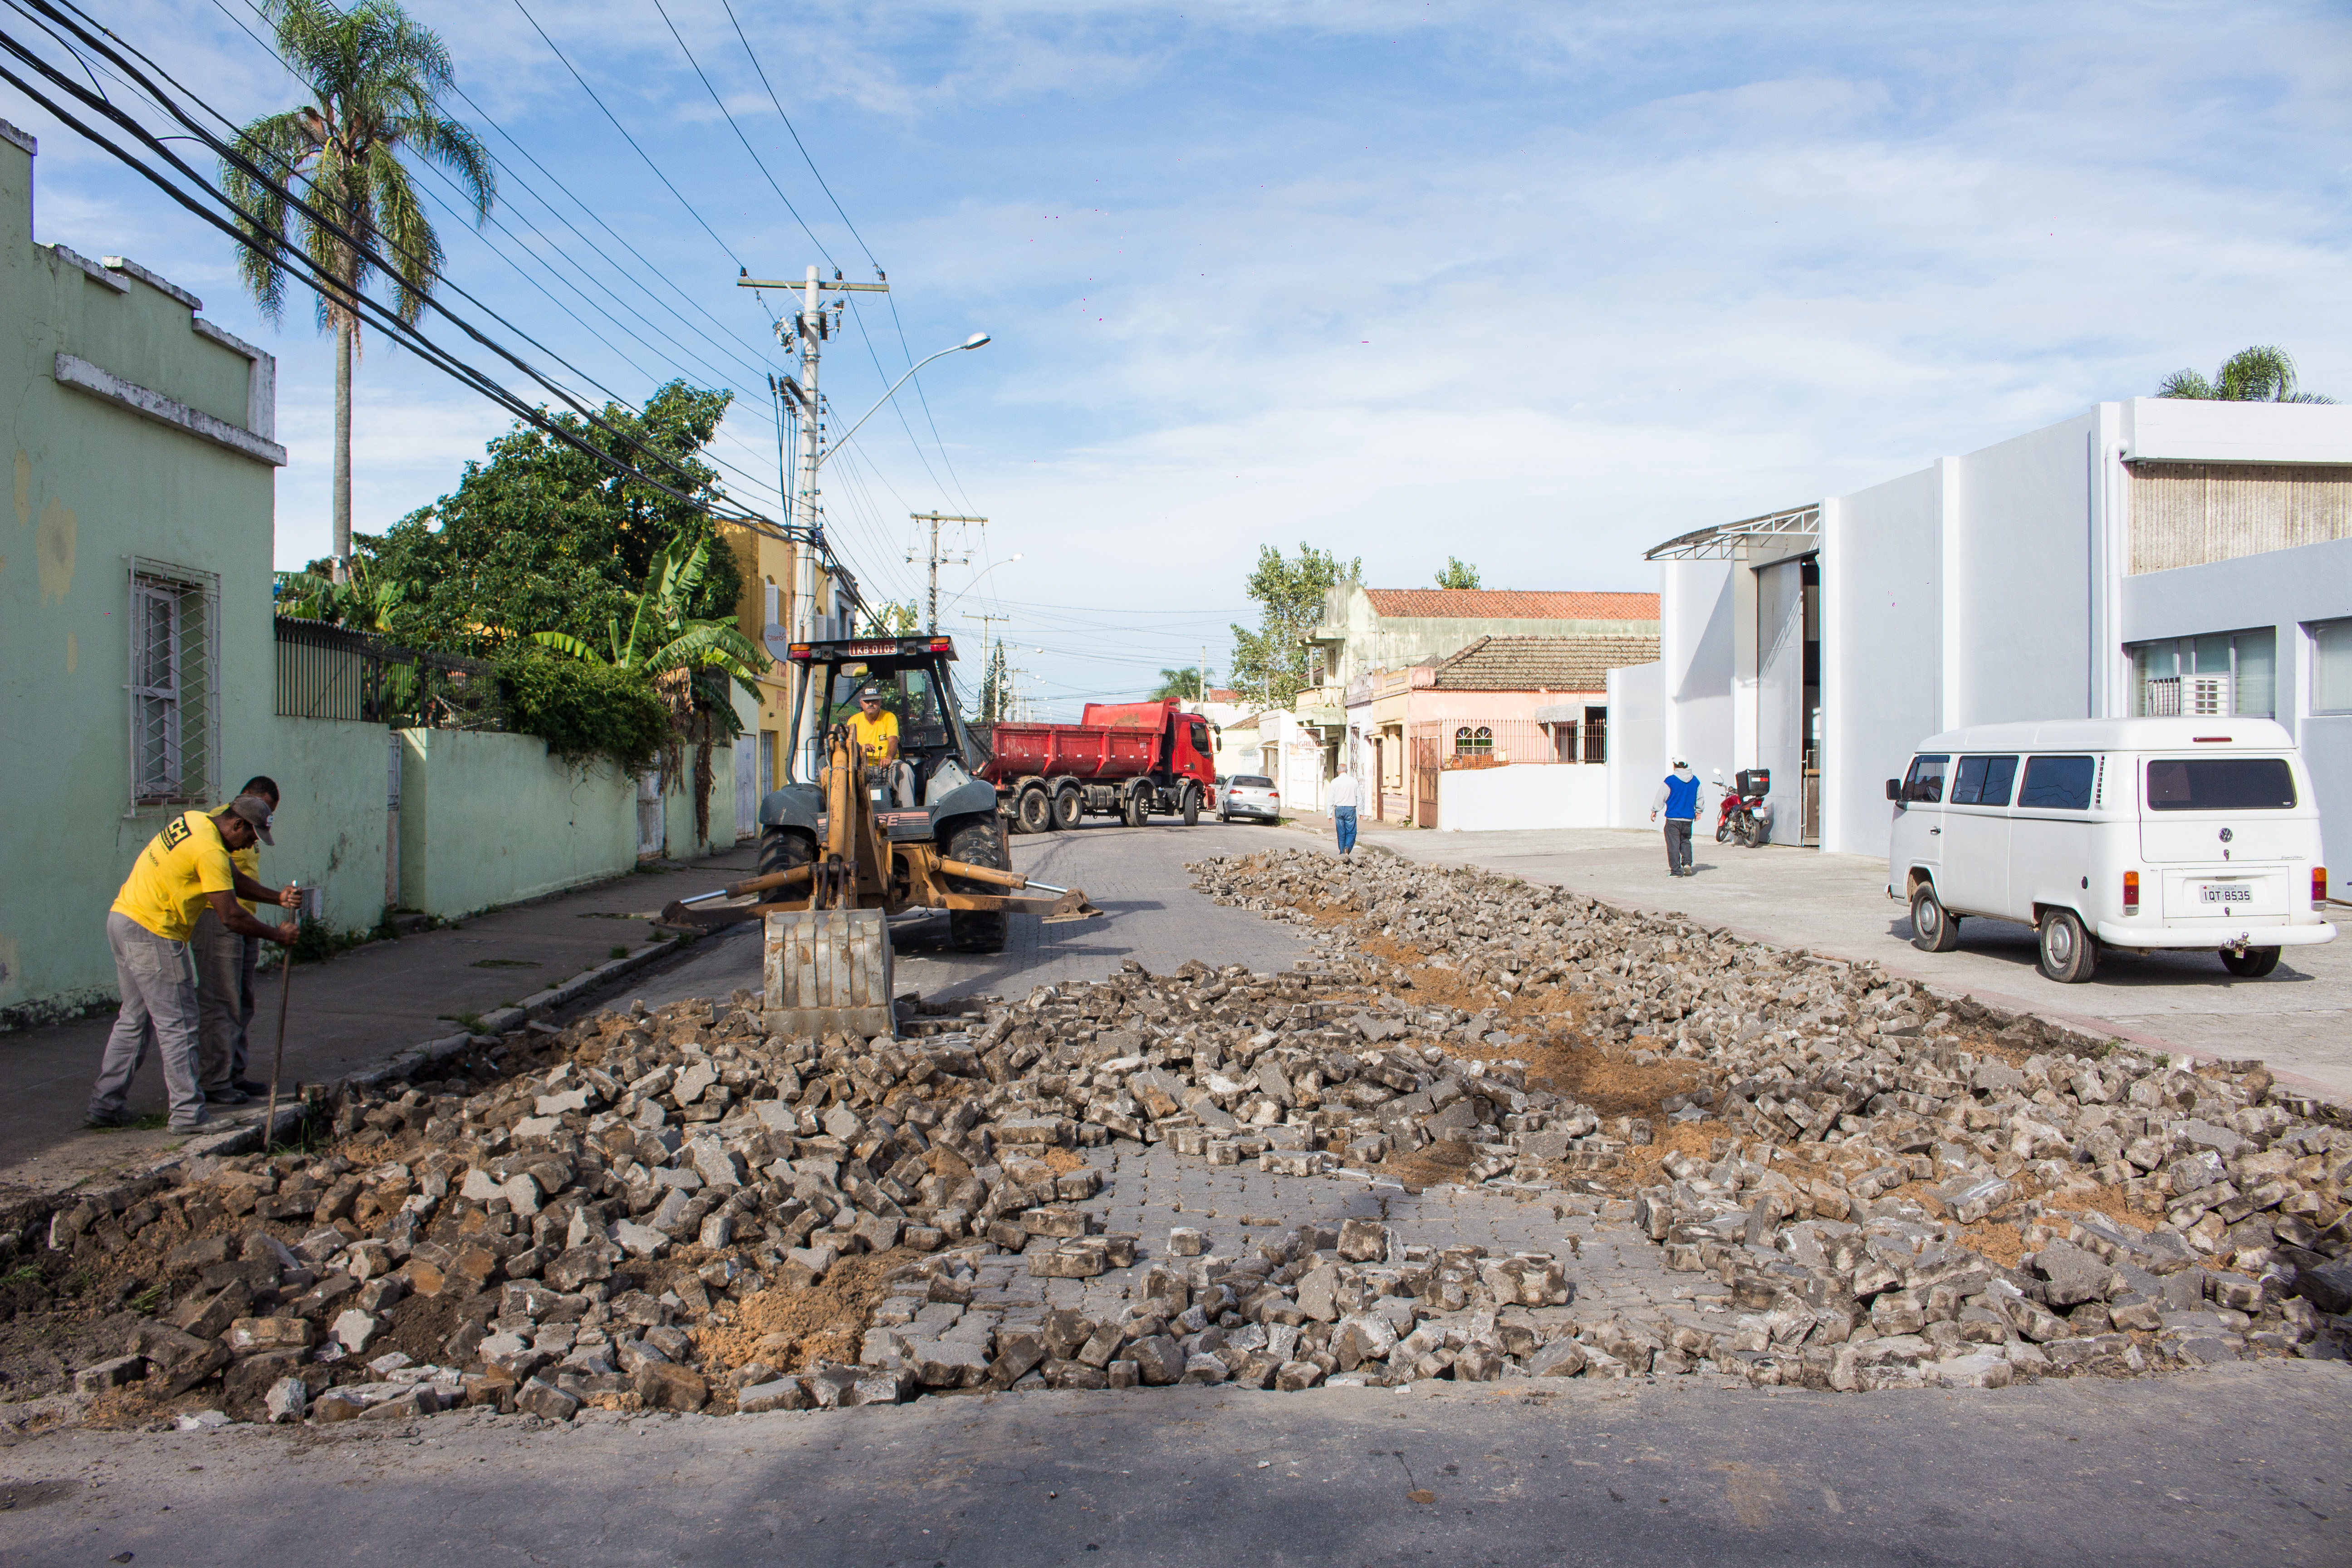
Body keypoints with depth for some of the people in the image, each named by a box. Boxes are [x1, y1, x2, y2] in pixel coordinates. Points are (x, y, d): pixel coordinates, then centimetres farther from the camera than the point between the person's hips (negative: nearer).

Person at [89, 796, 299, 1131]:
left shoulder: (193, 820, 10)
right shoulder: (211, 851, -19)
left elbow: (233, 879, 21)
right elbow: (231, 917, -18)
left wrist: (277, 897, 17)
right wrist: (277, 934, -6)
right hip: (152, 934, -10)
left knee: (134, 1019, 17)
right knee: (177, 1025, -4)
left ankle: (104, 1106, 22)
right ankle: (187, 1113, -1)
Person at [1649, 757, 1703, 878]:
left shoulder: (1671, 780, -11)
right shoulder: (1695, 780, 4)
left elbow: (1661, 797, -4)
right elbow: (1699, 798, 18)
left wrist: (1654, 811, 11)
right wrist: (1698, 811, 35)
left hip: (1673, 818, -4)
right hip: (1688, 818, 4)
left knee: (1673, 844, 1)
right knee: (1685, 841, 20)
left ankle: (1676, 871, 0)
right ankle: (1687, 863, 3)